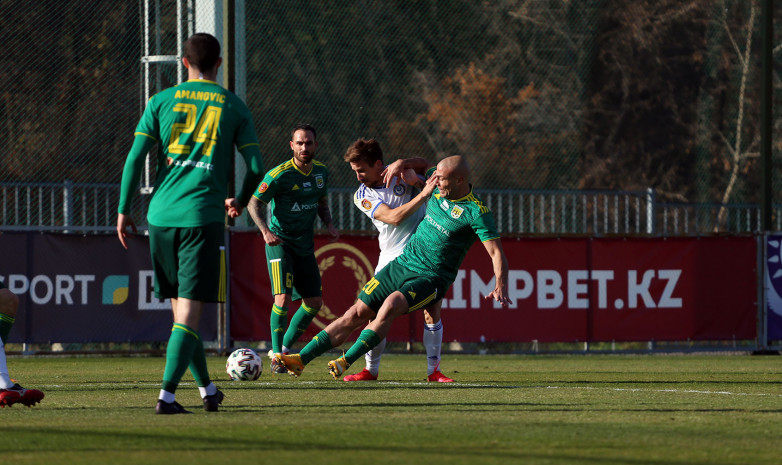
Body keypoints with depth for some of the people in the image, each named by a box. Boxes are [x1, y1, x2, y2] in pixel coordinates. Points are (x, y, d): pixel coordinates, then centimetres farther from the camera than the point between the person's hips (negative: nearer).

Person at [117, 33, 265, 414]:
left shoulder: (162, 101, 7)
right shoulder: (233, 107, 5)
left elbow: (135, 157, -1)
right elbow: (256, 167, 4)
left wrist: (124, 210, 5)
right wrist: (239, 202, 23)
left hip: (161, 215, 3)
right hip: (202, 217, -3)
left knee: (179, 307, 16)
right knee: (190, 311, -5)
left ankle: (207, 389, 26)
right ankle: (167, 394, -18)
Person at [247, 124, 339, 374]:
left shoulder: (321, 172, 4)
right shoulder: (279, 175, -16)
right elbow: (254, 203, -10)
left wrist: (329, 225, 1)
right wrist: (266, 231, -24)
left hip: (305, 245, 7)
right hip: (280, 242, -7)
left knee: (314, 302, 6)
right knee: (283, 299, -18)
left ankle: (284, 348, 22)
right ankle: (276, 356, -3)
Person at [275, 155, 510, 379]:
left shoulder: (476, 212, -17)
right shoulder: (439, 187, 3)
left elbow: (496, 252, -19)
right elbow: (422, 165, 27)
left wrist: (500, 286, -35)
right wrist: (401, 163, 7)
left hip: (430, 277, -6)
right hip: (402, 264, 6)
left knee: (391, 304, -34)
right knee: (356, 314, -2)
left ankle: (346, 361, -33)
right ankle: (301, 359, -1)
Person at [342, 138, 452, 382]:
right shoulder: (362, 196, -3)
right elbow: (393, 217, -16)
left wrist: (407, 167, -20)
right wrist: (424, 193, -24)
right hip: (391, 259, 0)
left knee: (432, 311, -8)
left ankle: (433, 370, 2)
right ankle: (371, 369, 9)